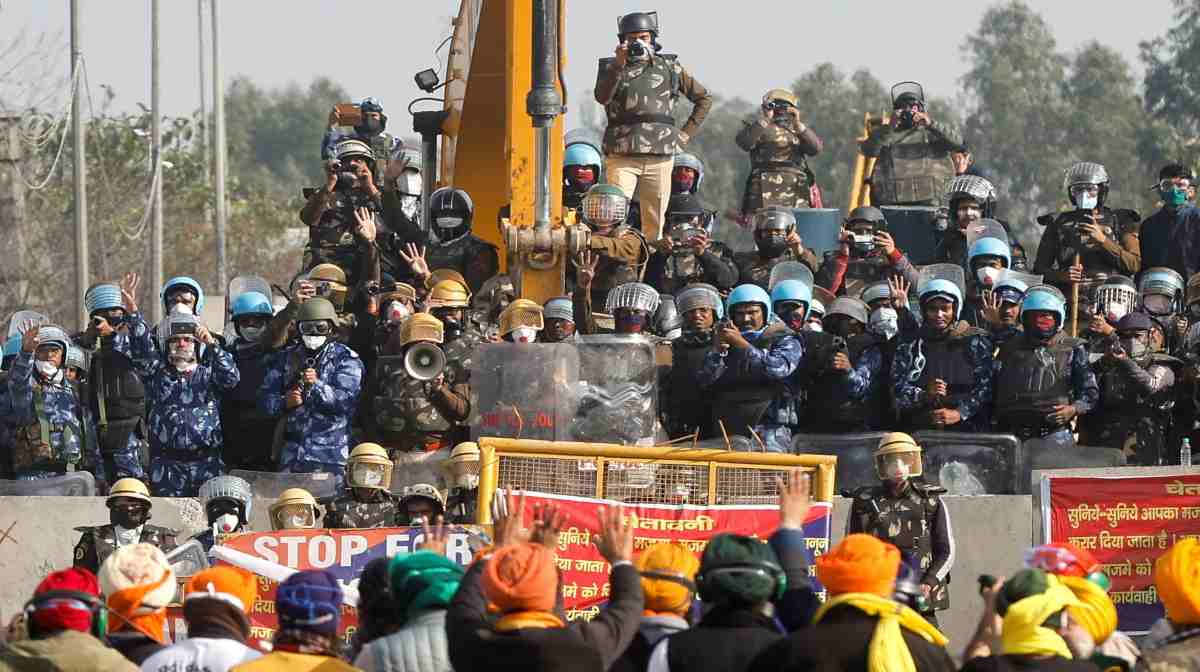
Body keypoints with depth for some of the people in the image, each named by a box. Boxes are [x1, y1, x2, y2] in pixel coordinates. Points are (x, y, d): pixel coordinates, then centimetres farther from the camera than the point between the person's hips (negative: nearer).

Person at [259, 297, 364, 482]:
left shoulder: (346, 359, 3)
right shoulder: (286, 358, 15)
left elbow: (346, 401, -10)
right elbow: (265, 399, 10)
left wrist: (317, 385, -24)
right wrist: (284, 402, -11)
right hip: (291, 451, 4)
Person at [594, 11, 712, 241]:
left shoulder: (669, 67, 13)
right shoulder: (610, 67, 8)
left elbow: (703, 99, 21)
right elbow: (602, 97, -13)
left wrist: (687, 132, 12)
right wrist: (618, 66, -24)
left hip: (660, 156, 2)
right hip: (622, 156, -2)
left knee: (654, 222, 2)